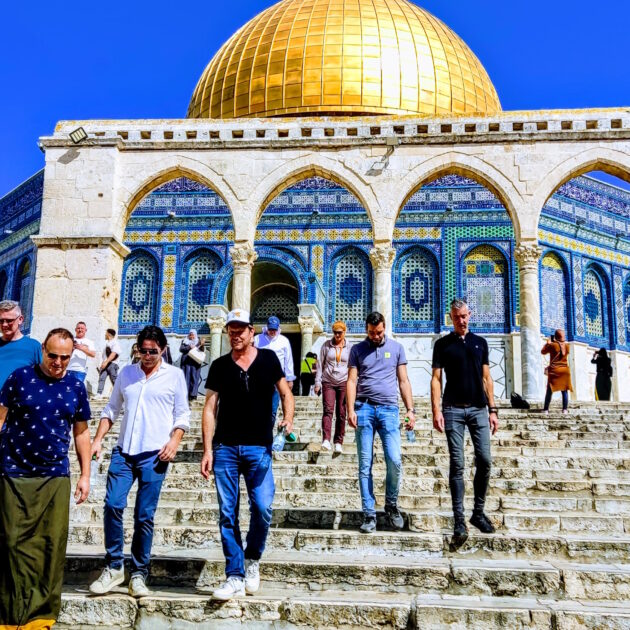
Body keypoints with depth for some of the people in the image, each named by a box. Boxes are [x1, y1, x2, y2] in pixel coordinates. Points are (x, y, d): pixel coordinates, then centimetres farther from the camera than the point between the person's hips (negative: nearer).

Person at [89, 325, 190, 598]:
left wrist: (174, 441, -9)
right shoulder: (126, 373, 13)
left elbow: (183, 414, 5)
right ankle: (113, 567, 8)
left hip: (154, 454, -3)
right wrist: (98, 439, 6)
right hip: (123, 452, 3)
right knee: (113, 504, -9)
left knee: (144, 516, 0)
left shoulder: (174, 375, 4)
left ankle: (139, 573, 13)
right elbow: (111, 409, 17)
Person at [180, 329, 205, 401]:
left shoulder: (198, 342, 11)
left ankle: (193, 394, -3)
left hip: (195, 363, 0)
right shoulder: (185, 342, 13)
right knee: (185, 378, -2)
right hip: (186, 362, 0)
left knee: (194, 378, -3)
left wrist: (202, 345, -21)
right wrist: (189, 347, -15)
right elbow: (181, 349, 0)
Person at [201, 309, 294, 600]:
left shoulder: (268, 358, 5)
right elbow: (210, 409, 4)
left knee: (263, 509, -7)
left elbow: (285, 392, 11)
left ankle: (252, 560, 21)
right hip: (225, 448, 1)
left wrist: (288, 418, -9)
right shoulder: (220, 365, 6)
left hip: (258, 448, -1)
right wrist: (207, 450, -3)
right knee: (227, 513, 2)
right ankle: (235, 576, 12)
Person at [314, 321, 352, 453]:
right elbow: (320, 364, 9)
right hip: (328, 382, 0)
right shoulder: (326, 345, 7)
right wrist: (317, 383, 4)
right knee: (328, 410, -15)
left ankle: (338, 442, 6)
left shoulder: (349, 347, 7)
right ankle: (326, 440, -24)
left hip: (343, 383, 0)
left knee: (341, 413, 0)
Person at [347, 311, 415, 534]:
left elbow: (403, 381, 11)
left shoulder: (396, 348, 12)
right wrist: (351, 410, -7)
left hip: (389, 409, 0)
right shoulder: (357, 350, 10)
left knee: (394, 461, -9)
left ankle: (391, 505, 15)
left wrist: (410, 409, 2)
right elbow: (351, 381, 5)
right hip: (364, 408, 0)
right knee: (365, 465, 1)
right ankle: (369, 514, 8)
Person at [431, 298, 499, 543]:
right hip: (453, 410, -2)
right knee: (457, 464, -3)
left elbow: (486, 378, 12)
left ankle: (478, 513, 17)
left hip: (479, 409, 3)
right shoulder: (443, 344, 5)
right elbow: (436, 378, 0)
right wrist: (436, 410, -10)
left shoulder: (480, 342, 12)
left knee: (484, 461, 0)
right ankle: (459, 520, 2)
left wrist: (492, 409, 5)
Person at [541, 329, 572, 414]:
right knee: (564, 391, 5)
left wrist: (548, 342, 13)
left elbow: (543, 352, 4)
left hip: (554, 370, -3)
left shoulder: (552, 345, -8)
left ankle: (546, 409, 0)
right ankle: (565, 409, -1)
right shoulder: (566, 345, 4)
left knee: (549, 391, 2)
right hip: (565, 370, 3)